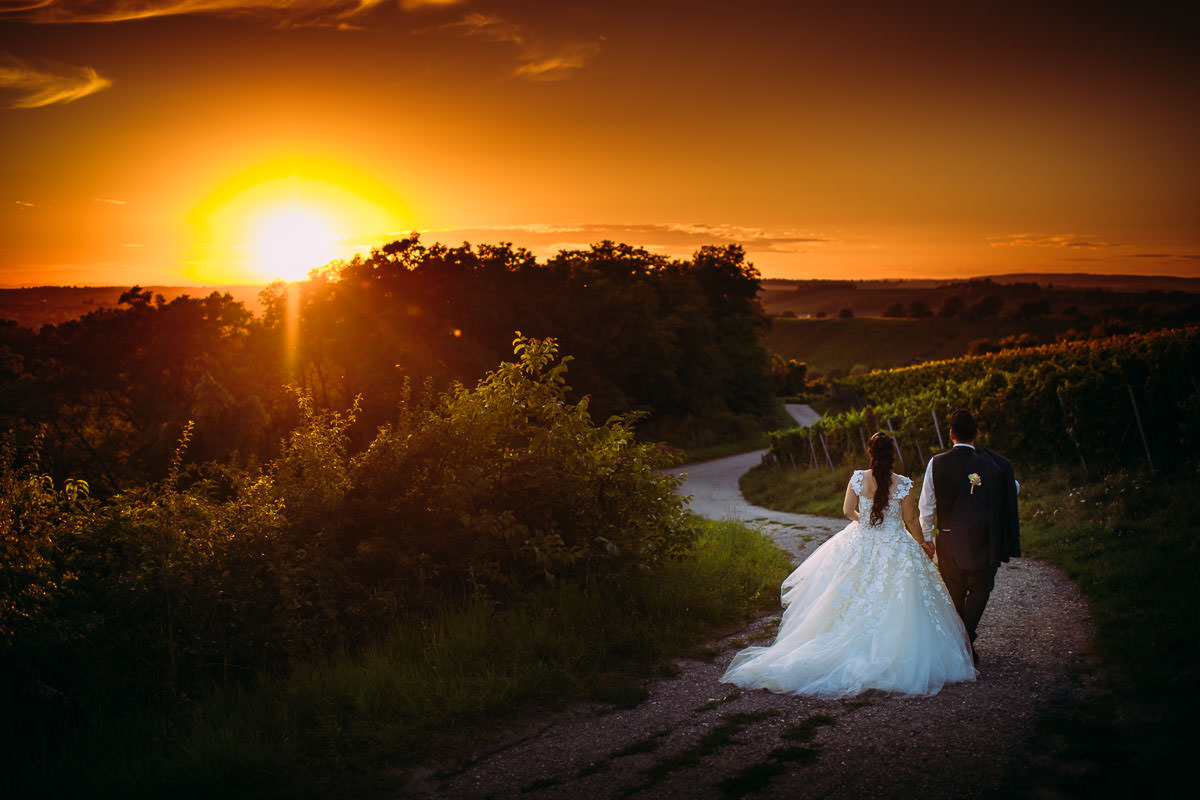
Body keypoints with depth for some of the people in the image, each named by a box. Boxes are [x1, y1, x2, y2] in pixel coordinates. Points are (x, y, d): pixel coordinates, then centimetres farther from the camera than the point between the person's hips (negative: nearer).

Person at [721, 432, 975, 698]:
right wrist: (922, 544, 14)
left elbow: (848, 510, 2)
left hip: (860, 546, 2)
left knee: (856, 601, 18)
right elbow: (910, 521, -4)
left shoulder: (858, 478, -9)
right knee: (892, 607, 7)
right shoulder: (903, 485, -13)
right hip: (896, 551, -2)